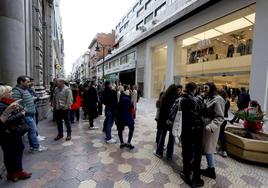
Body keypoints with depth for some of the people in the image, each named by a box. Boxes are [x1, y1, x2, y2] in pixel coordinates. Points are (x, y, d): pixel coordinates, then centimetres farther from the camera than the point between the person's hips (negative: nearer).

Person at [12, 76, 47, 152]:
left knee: (33, 130, 15)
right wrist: (26, 111, -20)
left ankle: (32, 146, 27)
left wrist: (32, 99, 12)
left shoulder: (25, 90, 16)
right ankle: (36, 146, 11)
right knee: (33, 130, -2)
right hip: (27, 115, -10)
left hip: (32, 114, 10)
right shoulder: (16, 91, -15)